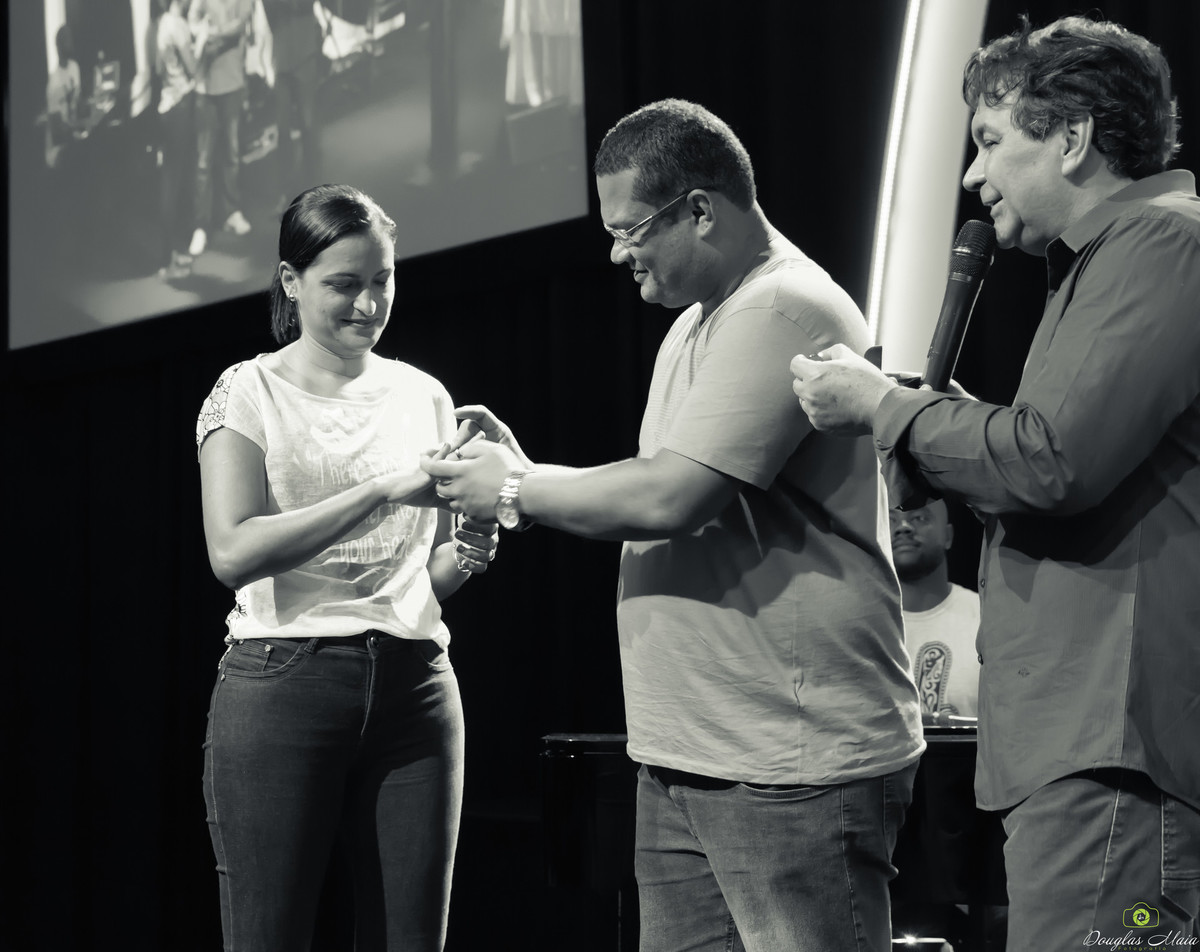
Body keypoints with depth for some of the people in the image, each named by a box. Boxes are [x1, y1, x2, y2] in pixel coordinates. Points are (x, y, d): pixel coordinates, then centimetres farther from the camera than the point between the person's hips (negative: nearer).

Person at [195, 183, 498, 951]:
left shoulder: (423, 395, 14)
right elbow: (233, 552, -12)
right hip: (283, 680, -3)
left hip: (414, 683, 4)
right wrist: (382, 490, -17)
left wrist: (462, 556, -3)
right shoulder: (250, 391, 3)